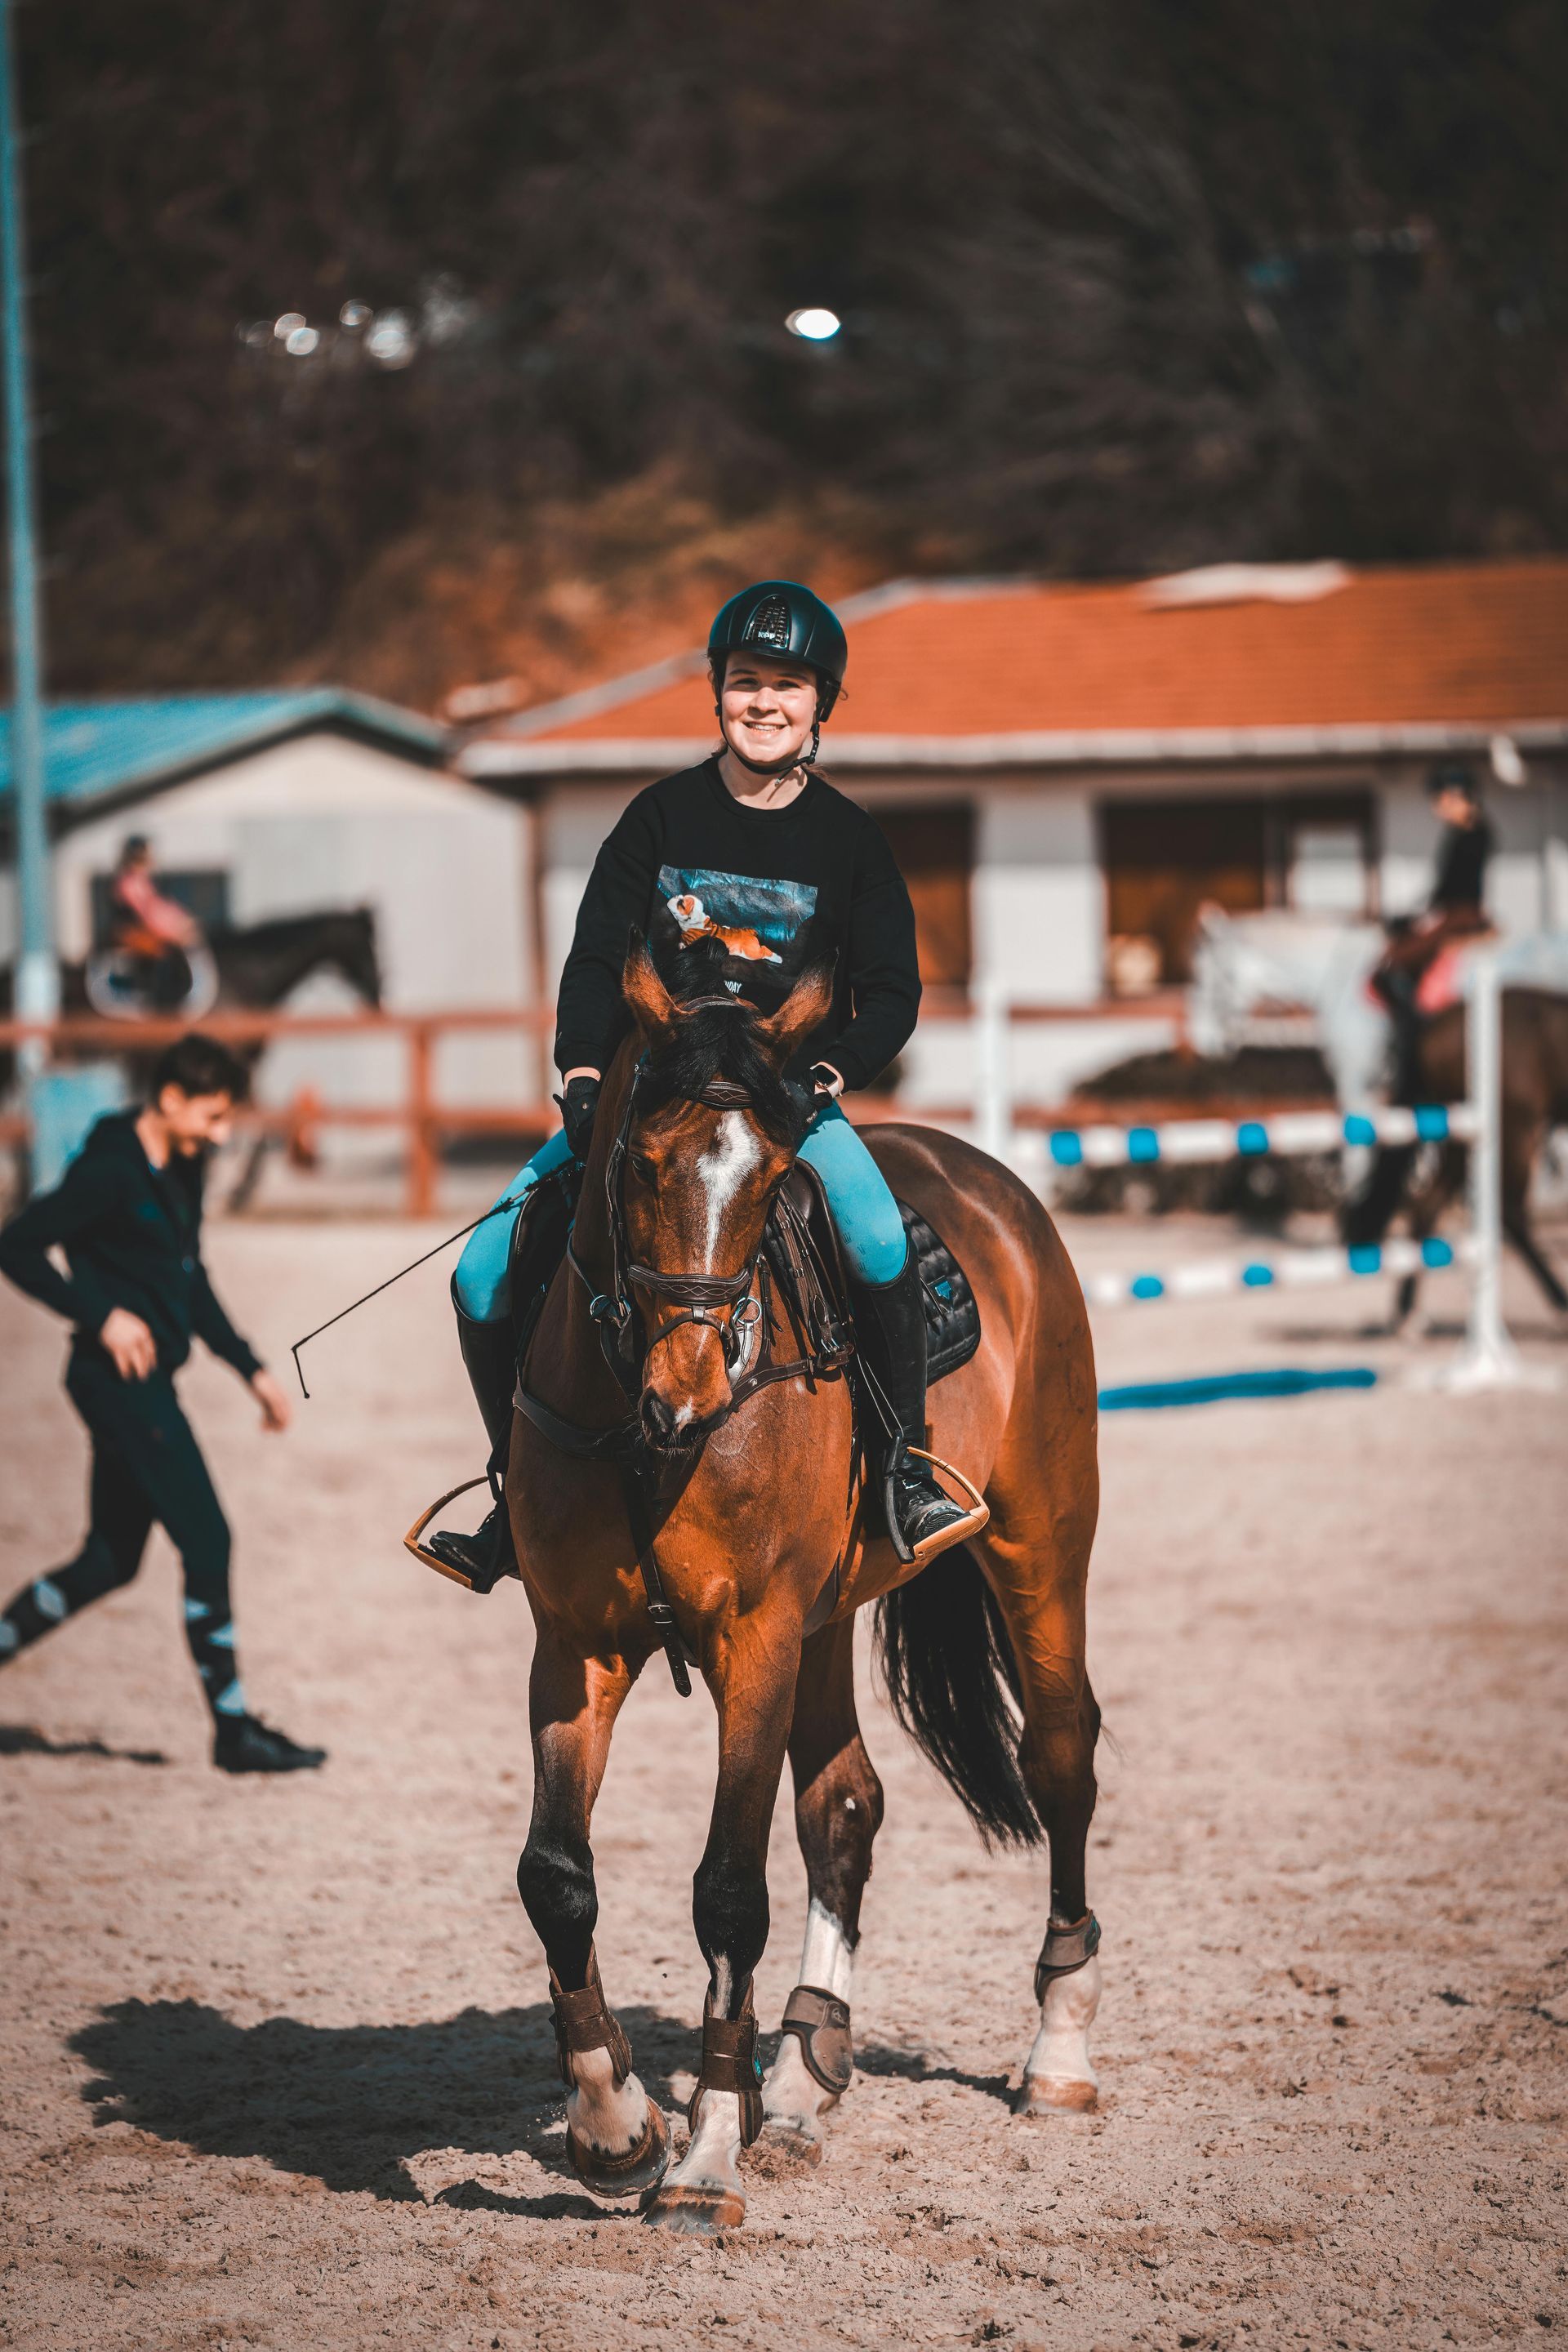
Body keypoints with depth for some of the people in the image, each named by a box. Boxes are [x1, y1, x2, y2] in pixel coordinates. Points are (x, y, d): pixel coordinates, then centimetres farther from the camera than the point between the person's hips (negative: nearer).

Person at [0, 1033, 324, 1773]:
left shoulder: (181, 1172, 14)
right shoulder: (109, 1171, -15)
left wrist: (250, 1367, 21)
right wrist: (103, 1315, -21)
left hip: (145, 1383, 10)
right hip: (119, 1378, -10)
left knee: (110, 1560, 12)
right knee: (207, 1542, -9)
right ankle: (234, 1730, -5)